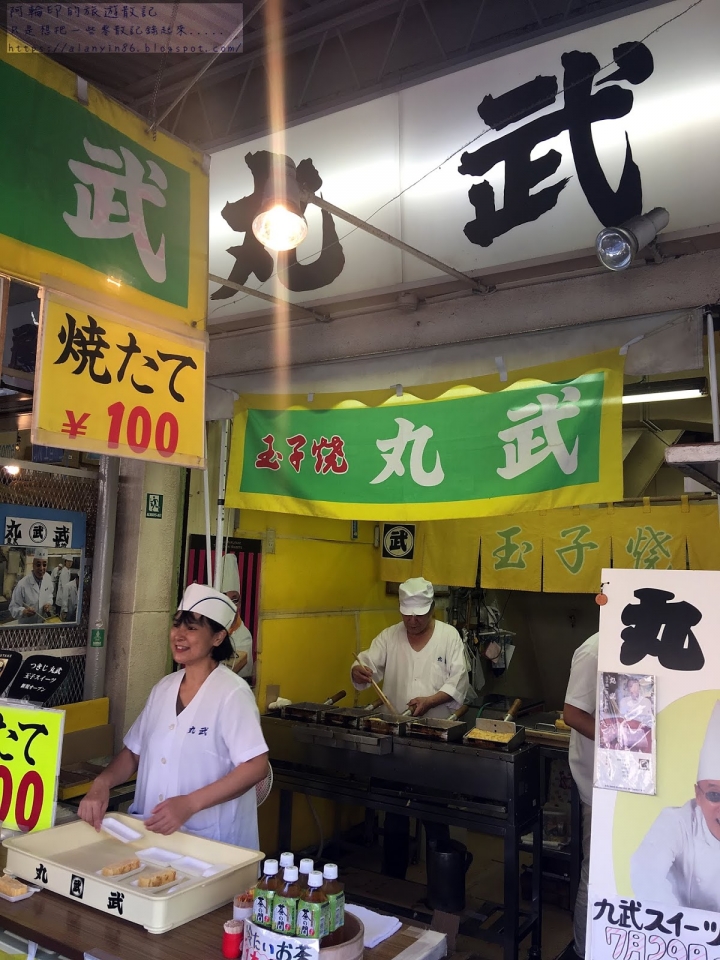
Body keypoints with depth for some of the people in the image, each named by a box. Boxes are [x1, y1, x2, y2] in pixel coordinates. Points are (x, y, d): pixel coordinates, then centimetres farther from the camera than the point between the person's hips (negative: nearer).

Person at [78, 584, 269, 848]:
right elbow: (133, 752, 15)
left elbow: (256, 766, -18)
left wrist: (190, 803, -25)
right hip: (152, 832, 5)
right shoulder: (163, 688, 8)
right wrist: (102, 783, -4)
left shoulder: (232, 693, -12)